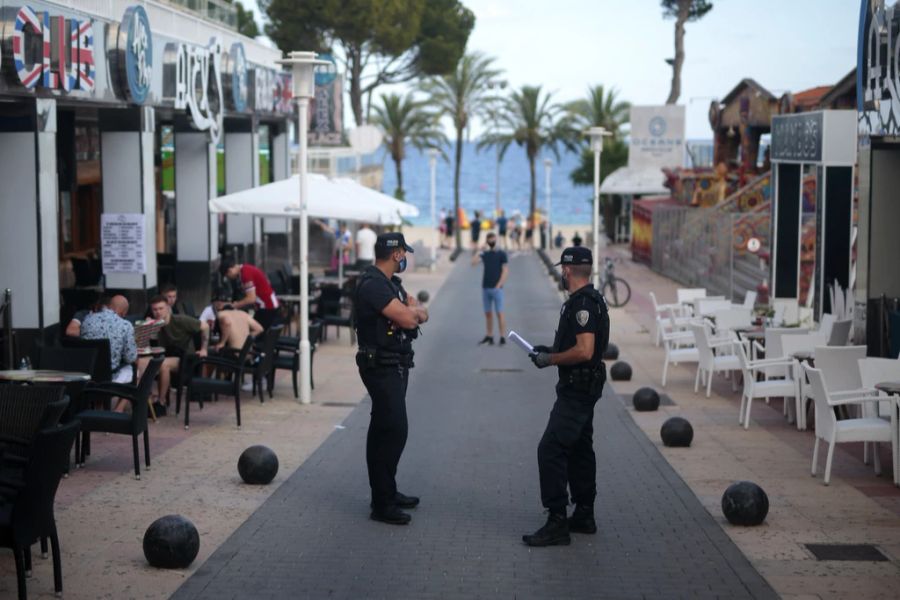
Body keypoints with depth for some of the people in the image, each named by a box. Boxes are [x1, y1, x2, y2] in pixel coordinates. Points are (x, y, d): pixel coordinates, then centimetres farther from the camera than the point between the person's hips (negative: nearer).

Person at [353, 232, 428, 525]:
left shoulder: (390, 282, 14)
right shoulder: (373, 284, -19)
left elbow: (421, 313, 11)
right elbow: (407, 318, -26)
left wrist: (412, 311, -12)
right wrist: (412, 310, -3)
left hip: (394, 366, 10)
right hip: (381, 366, -10)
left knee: (385, 430, 17)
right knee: (393, 430, -11)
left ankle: (387, 492, 27)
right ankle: (382, 504, -8)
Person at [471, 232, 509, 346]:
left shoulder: (501, 254, 1)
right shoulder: (485, 254, 12)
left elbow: (505, 271, -5)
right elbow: (473, 262, -2)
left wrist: (498, 285, -13)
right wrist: (479, 251, -4)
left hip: (497, 289, -4)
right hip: (485, 288, 4)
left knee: (499, 313, -6)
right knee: (488, 313, 7)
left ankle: (502, 337, -5)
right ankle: (489, 336, 13)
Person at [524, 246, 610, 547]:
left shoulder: (582, 303, -20)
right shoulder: (590, 299, 13)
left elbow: (584, 351, -28)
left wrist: (549, 359, -16)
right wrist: (551, 350, 16)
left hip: (577, 388, -11)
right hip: (583, 386, 11)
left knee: (551, 449, -13)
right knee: (579, 449, 17)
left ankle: (557, 522, -13)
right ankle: (584, 516, 25)